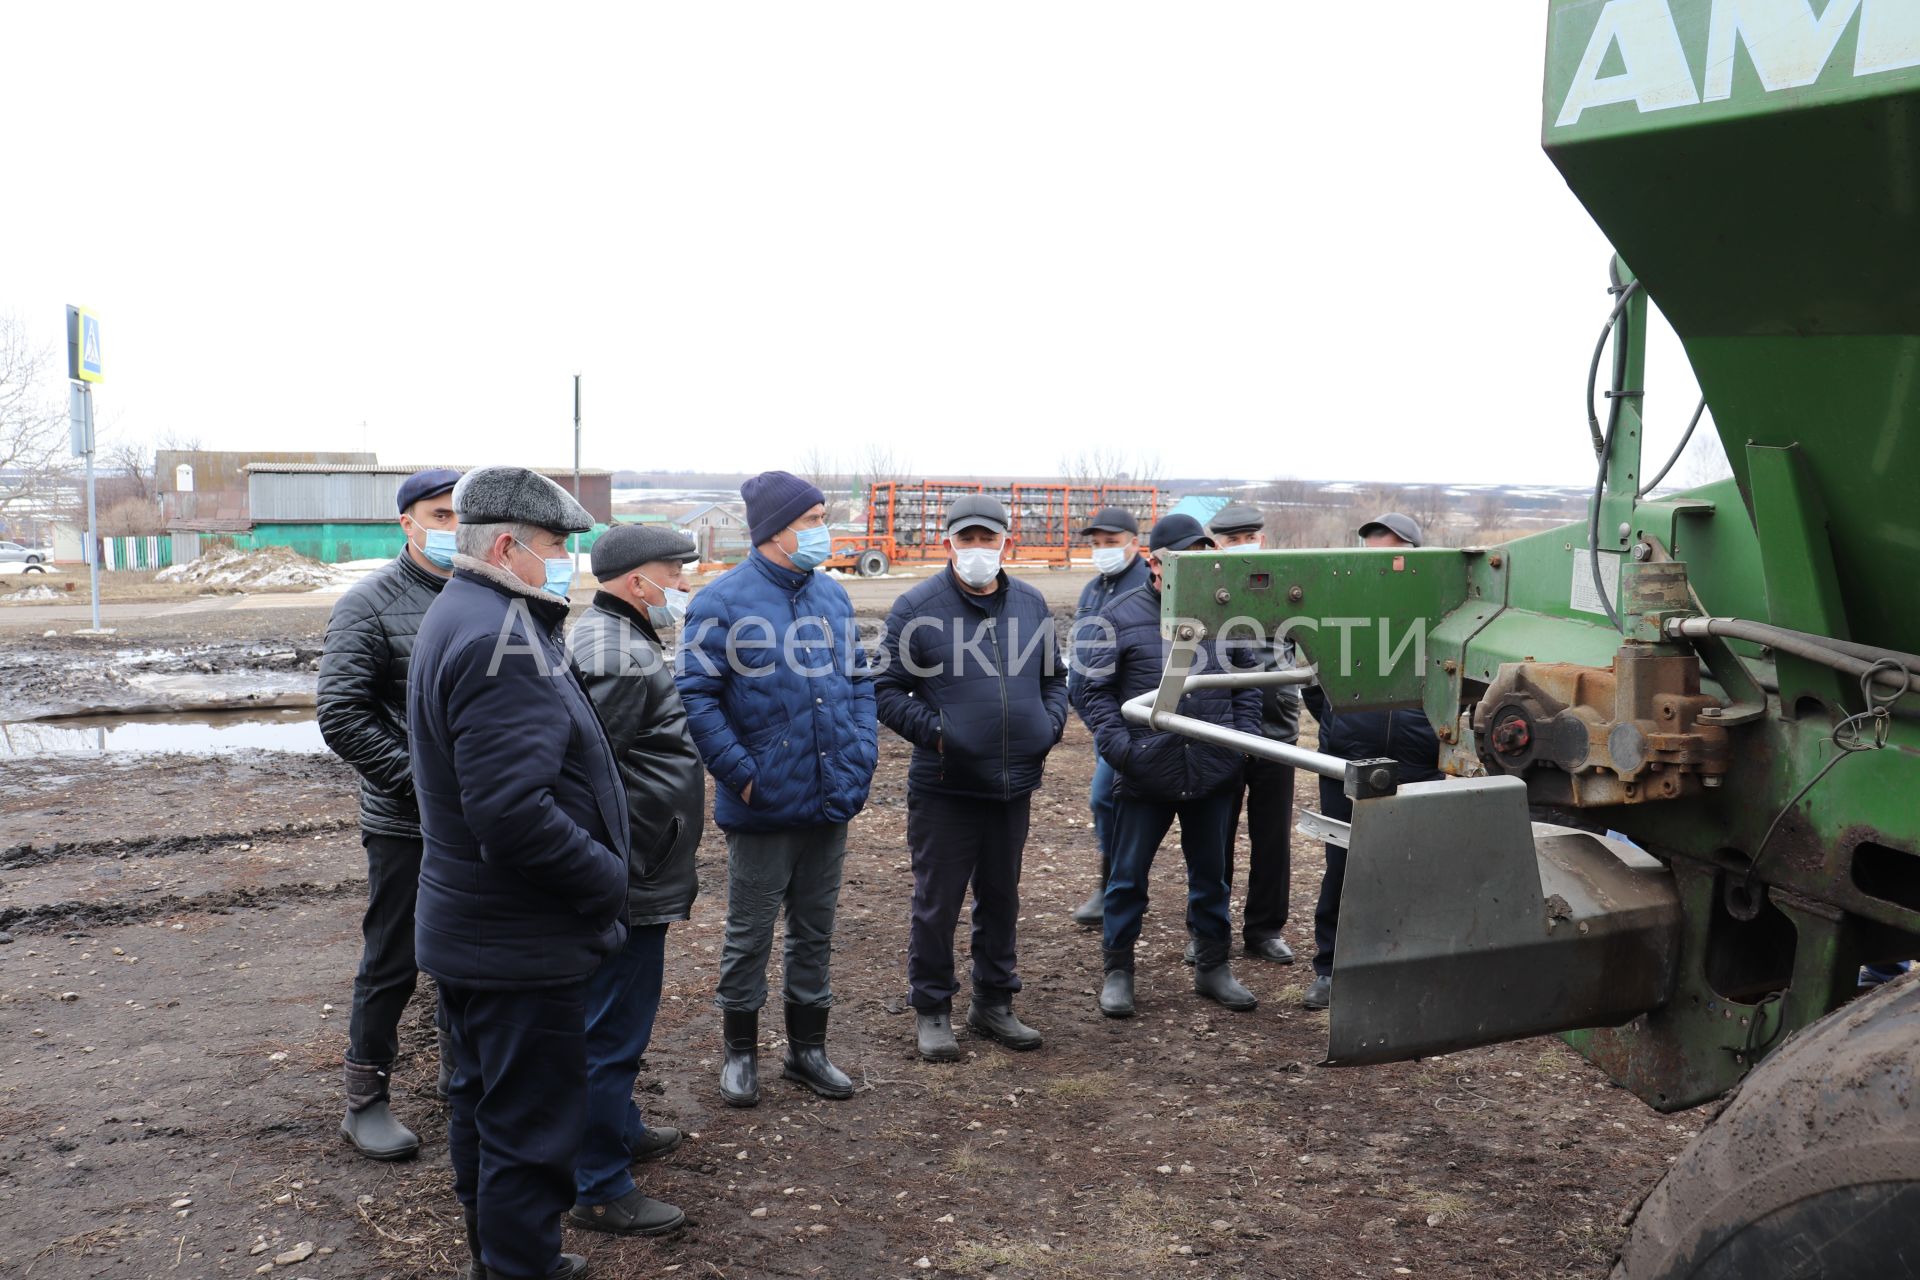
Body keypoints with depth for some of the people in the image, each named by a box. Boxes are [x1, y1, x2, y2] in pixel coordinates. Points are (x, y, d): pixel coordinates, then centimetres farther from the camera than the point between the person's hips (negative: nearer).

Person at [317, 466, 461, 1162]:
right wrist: (420, 782, -18)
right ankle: (364, 1099, 20)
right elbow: (341, 717, -14)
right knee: (392, 963, 5)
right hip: (405, 825, -5)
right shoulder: (371, 604, -9)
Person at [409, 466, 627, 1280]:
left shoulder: (464, 617, 11)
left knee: (486, 1105, 23)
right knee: (533, 1127, 2)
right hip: (520, 942, -11)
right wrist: (608, 880, -18)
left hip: (469, 929, 11)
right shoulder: (500, 641, -24)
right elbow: (514, 814, -31)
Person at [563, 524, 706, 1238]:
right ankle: (599, 1190, 11)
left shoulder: (622, 641, 13)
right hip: (628, 884, -11)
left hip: (633, 880, 11)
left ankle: (619, 1128, 42)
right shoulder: (618, 657, -22)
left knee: (615, 1018, 25)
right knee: (614, 1029, 0)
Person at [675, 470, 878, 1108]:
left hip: (831, 804, 6)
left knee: (815, 933, 17)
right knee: (750, 935, 10)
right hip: (763, 808, -5)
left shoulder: (832, 595, 6)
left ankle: (807, 1048, 32)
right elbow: (695, 696, -14)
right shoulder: (723, 601, -12)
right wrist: (741, 773, -17)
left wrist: (860, 756, 3)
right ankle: (740, 1051, 28)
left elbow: (860, 679, 14)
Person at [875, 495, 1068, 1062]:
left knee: (1001, 898, 16)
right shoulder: (917, 607, -7)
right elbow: (886, 689, -5)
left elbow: (1053, 678, 18)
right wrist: (934, 731, -15)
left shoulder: (1031, 604, 8)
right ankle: (931, 1010, 20)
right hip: (945, 787, -5)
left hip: (1014, 784, 5)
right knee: (938, 902, 4)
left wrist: (1050, 726, 2)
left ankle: (994, 1003, 31)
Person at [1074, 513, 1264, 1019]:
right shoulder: (1120, 617, -4)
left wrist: (1244, 735, 3)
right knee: (1128, 877, 6)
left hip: (1213, 774, 4)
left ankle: (1213, 967, 30)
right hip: (1144, 775, -3)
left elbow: (1246, 684, 16)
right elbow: (1093, 690, -4)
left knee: (1211, 875, 15)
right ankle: (1117, 971, 20)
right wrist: (1119, 745, -15)